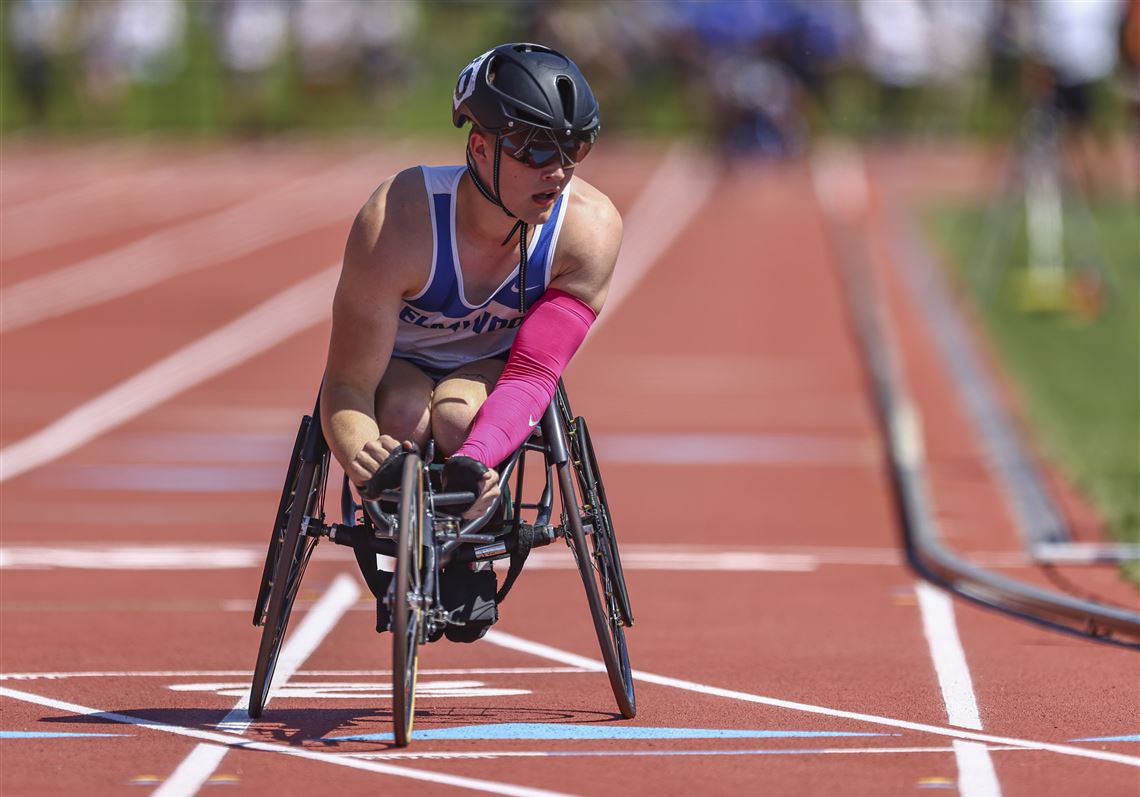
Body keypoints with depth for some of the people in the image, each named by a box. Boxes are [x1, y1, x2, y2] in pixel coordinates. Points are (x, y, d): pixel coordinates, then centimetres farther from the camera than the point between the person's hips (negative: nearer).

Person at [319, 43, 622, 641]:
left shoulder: (590, 226, -28)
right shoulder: (397, 222, -35)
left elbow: (533, 373, -30)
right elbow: (346, 386, -33)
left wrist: (472, 462, -50)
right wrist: (364, 465, -56)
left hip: (491, 365, 2)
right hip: (396, 363, -1)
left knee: (458, 413, -34)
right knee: (403, 415, -37)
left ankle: (470, 567, -6)